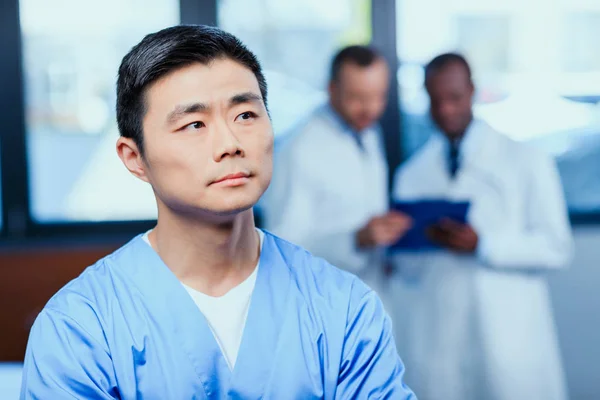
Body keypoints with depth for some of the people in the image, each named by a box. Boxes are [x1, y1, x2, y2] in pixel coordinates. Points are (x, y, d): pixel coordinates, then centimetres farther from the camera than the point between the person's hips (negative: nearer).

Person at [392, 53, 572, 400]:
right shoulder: (411, 175, 10)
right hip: (437, 344, 3)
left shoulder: (527, 162, 1)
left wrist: (483, 245, -15)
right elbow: (409, 270, 12)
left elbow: (556, 247, -4)